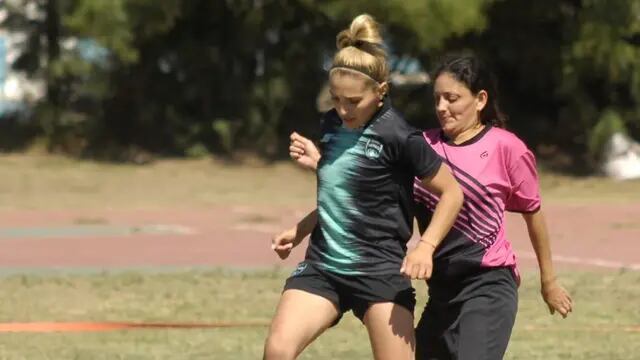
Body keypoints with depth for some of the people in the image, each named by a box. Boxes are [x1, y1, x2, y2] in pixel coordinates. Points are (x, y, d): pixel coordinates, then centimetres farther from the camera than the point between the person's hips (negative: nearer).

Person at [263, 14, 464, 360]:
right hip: (322, 266, 5)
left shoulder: (398, 137, -13)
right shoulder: (330, 124, 7)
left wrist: (426, 246, -18)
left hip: (379, 270, -5)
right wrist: (300, 230, 17)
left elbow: (452, 193, -6)